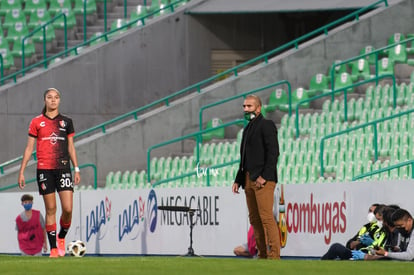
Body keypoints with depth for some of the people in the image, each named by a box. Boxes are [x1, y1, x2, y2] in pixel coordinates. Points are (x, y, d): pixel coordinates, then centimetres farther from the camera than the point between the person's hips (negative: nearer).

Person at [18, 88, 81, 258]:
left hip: (63, 168, 1)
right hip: (44, 170, -1)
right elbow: (29, 148, 8)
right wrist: (21, 171, 4)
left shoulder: (66, 122, 10)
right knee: (50, 209, -1)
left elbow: (71, 147, 15)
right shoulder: (36, 122, 6)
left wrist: (76, 169, 7)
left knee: (68, 208, -9)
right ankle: (53, 248, 4)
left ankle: (61, 237, 17)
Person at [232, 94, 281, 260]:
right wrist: (238, 180, 18)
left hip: (263, 180, -9)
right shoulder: (248, 129, 22)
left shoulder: (266, 125, -4)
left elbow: (273, 152, -13)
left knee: (266, 217, -15)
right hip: (249, 180, 9)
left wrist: (264, 176, -19)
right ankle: (262, 255, 8)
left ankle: (274, 255, -18)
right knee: (255, 219, 6)